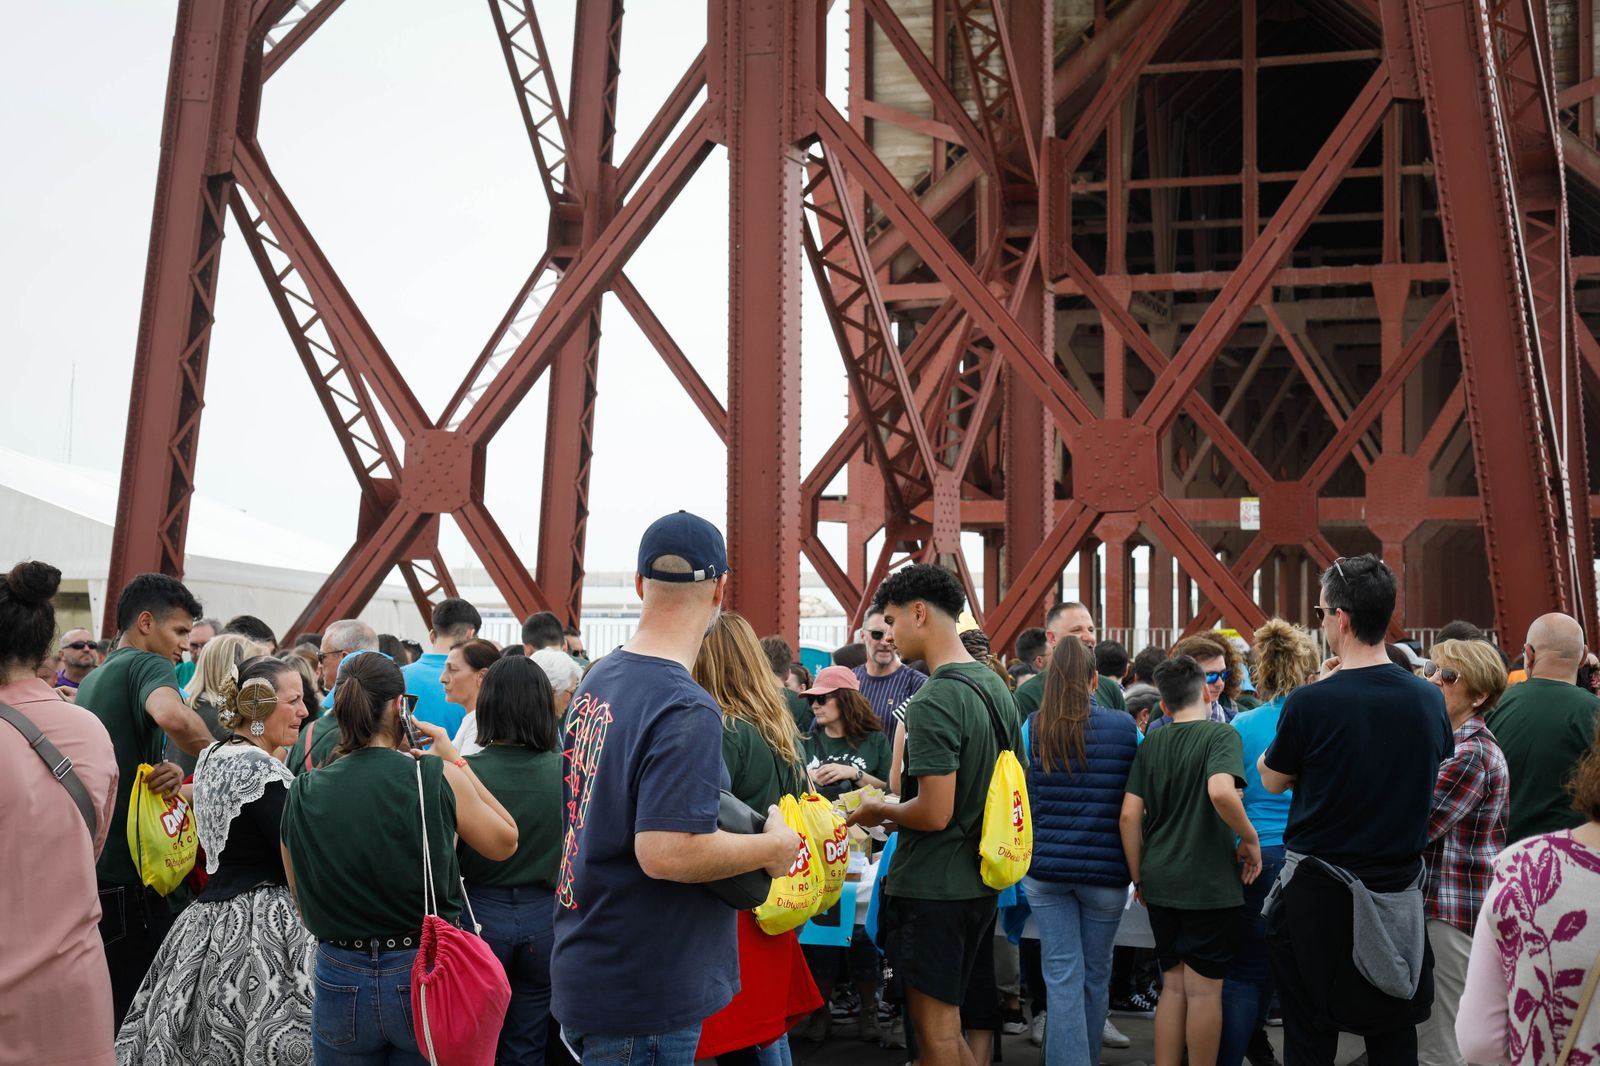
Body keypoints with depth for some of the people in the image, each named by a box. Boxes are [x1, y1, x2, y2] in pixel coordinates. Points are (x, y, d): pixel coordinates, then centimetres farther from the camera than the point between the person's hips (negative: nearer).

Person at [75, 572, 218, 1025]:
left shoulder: (91, 680, 18)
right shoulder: (147, 665, -10)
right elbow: (170, 715, -34)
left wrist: (163, 772, 1)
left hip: (86, 873, 9)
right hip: (127, 879, -9)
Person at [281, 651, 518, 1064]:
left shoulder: (302, 795, -4)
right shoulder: (439, 778, -13)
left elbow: (305, 910, 7)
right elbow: (506, 842, 4)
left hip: (340, 981, 2)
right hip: (425, 976, -2)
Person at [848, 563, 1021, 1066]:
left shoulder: (934, 700, -20)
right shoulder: (995, 686, 8)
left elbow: (934, 813, -23)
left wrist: (878, 811, -5)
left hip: (932, 889, -9)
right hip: (979, 883, 9)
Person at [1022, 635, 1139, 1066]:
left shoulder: (1032, 729, -3)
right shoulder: (1126, 728, -4)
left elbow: (1018, 799, 3)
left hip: (1046, 867, 0)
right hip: (1106, 869, 0)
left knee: (1062, 977, 4)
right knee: (1096, 975, 15)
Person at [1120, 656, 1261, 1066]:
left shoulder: (1150, 744, 6)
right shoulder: (1221, 734, -8)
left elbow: (1128, 816, 2)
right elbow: (1221, 792, -28)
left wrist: (1139, 878, 11)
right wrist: (1250, 838, -12)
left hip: (1161, 883, 5)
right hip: (1209, 884, -5)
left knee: (1173, 985, 15)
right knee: (1204, 990, 4)